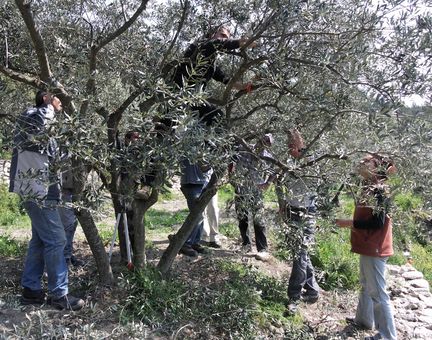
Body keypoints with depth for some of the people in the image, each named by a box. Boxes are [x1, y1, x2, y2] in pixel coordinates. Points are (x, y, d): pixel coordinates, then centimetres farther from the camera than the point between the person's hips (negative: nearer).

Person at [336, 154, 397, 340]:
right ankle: (363, 319, 40)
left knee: (377, 292, -2)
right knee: (366, 286, 24)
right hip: (367, 245, 10)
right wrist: (352, 223, 8)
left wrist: (350, 223, -20)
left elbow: (377, 223, -24)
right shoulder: (369, 188, 7)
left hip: (374, 247, -10)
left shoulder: (379, 191, -21)